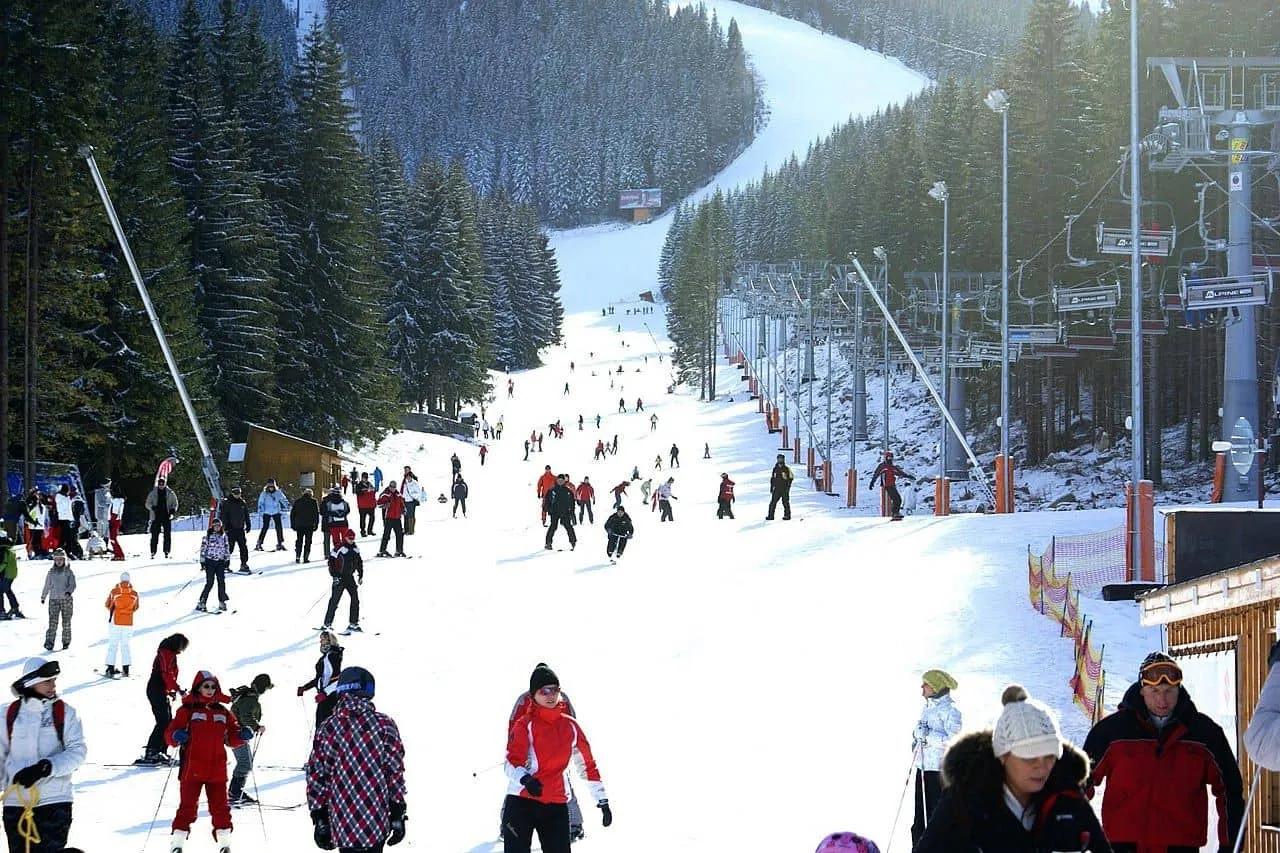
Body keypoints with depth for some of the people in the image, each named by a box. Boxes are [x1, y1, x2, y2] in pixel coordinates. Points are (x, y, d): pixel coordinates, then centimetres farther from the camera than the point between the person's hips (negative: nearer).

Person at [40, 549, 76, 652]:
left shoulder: (68, 572, 3)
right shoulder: (51, 572, 11)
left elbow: (73, 584, -5)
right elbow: (47, 586, 21)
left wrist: (69, 591, -24)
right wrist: (43, 597, 26)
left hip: (66, 599, -1)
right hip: (53, 599, 1)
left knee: (66, 622, 3)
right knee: (53, 622, -9)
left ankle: (66, 642, 13)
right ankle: (49, 642, -14)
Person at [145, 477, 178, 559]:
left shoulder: (170, 493, 5)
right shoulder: (153, 493, 5)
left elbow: (175, 503, 11)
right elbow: (147, 504, 5)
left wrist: (173, 510, -7)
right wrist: (153, 507, -15)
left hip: (167, 516, 1)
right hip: (156, 517, -1)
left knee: (167, 535, -2)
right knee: (155, 534, -5)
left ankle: (166, 552, 5)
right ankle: (153, 552, -3)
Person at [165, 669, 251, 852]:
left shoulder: (223, 713, 13)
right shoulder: (187, 710, 1)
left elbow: (231, 739, 18)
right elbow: (170, 734, -3)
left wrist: (242, 736, -2)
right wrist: (176, 737, -25)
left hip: (217, 770, 3)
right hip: (192, 768, -3)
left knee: (220, 806, 4)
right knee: (188, 806, -3)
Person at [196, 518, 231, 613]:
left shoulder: (224, 536, 8)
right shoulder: (207, 536, -3)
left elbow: (227, 548, 15)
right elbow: (203, 548, -3)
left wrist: (227, 559, 9)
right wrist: (202, 561, -7)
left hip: (220, 562, 4)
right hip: (210, 562, -4)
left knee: (222, 581, -1)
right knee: (209, 583, -8)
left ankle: (222, 603, 9)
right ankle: (201, 603, -2)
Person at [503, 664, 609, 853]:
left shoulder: (570, 726, 10)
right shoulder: (525, 725, -1)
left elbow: (588, 764, 16)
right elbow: (512, 761, -12)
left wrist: (602, 801, 15)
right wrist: (525, 779, -34)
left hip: (557, 807, 3)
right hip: (521, 802, -3)